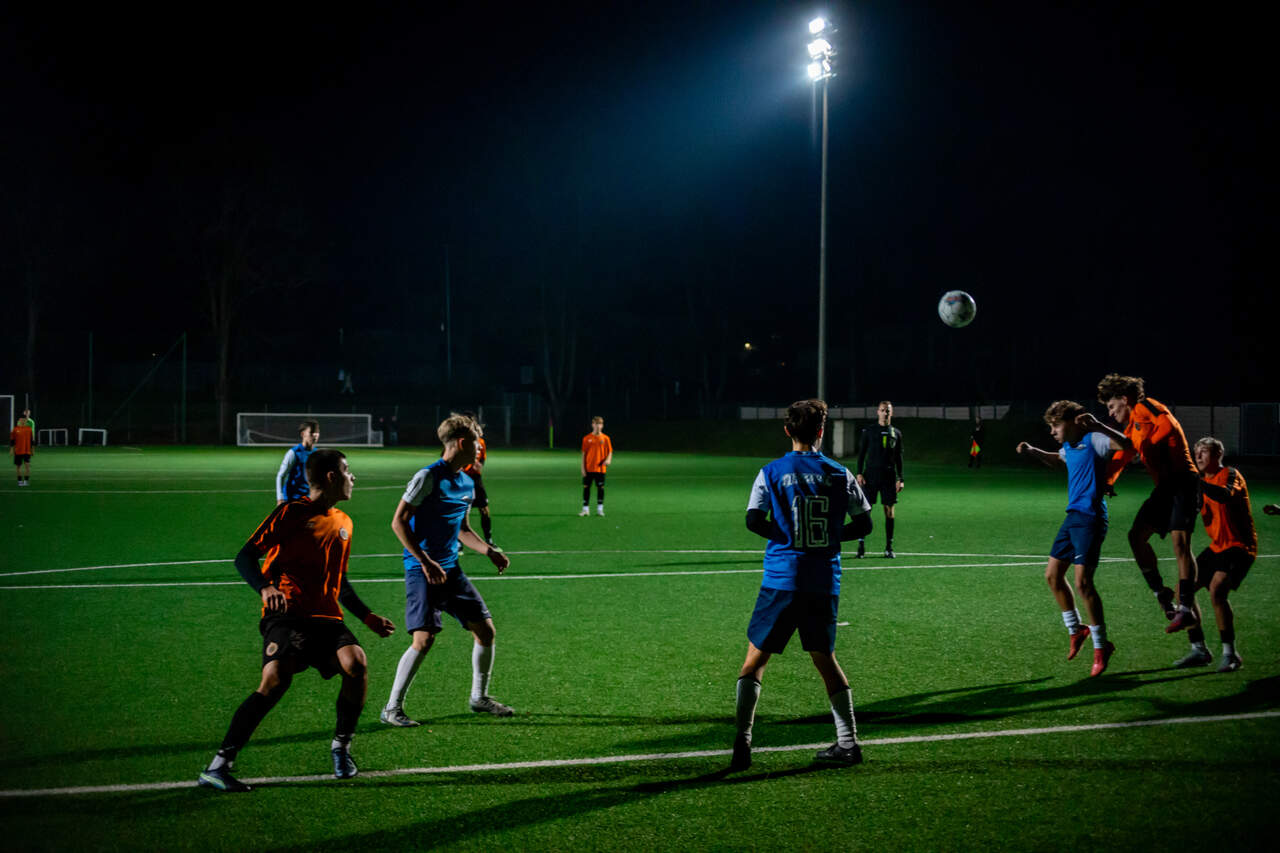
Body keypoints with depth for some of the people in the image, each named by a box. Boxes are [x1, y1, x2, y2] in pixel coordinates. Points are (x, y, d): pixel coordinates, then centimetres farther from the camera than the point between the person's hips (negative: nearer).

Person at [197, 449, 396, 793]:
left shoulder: (343, 522, 20)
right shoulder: (291, 513, -1)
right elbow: (244, 558, -4)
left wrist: (368, 617, 25)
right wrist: (265, 588, -22)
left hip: (327, 618, 5)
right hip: (286, 615, -5)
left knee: (357, 663, -22)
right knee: (276, 680, -26)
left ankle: (341, 746, 1)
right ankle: (218, 766, -20)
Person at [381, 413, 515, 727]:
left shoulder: (467, 483, 12)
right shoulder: (429, 477, -13)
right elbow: (399, 522, -14)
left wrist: (489, 551, 12)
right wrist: (426, 561, -20)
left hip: (451, 569, 8)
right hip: (422, 570, -8)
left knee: (485, 630, 6)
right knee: (424, 638, -16)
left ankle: (479, 697, 24)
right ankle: (392, 708, -2)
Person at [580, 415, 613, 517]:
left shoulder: (605, 438, 2)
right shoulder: (587, 438, 2)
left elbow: (610, 451, 6)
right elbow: (584, 454, 3)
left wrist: (608, 460, -16)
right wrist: (583, 468, -2)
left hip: (600, 468, 0)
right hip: (589, 468, 0)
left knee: (600, 488, 3)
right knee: (586, 487, 1)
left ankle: (600, 509, 13)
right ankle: (586, 509, 9)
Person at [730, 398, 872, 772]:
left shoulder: (771, 473, -1)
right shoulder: (839, 474, 5)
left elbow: (754, 520, -11)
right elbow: (864, 524, 7)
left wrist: (787, 536, 5)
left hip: (782, 580, -2)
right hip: (825, 582, 2)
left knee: (755, 659, 7)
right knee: (825, 658, 16)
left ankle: (743, 737, -6)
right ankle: (848, 741, 14)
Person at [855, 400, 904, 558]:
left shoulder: (896, 433, 10)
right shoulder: (868, 430, 4)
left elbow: (899, 457, 13)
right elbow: (861, 453, 4)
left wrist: (900, 478, 6)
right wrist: (859, 473, -5)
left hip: (889, 476, 2)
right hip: (870, 474, -2)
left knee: (889, 510, 2)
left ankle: (889, 547, 8)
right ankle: (861, 546, -3)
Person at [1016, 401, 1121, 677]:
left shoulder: (1092, 440, -12)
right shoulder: (1070, 447, 14)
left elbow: (1124, 443, -28)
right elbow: (1059, 460, 39)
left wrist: (1097, 425, -35)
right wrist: (1033, 452, 24)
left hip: (1090, 519, -10)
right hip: (1073, 516, 10)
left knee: (1083, 582, -13)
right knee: (1053, 574, 13)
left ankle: (1101, 646, -2)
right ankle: (1075, 630, 29)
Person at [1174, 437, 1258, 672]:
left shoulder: (1230, 474, -11)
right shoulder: (1203, 482, 13)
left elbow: (1226, 496, -34)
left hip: (1239, 546, -9)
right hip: (1217, 547, 9)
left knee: (1216, 590, -27)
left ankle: (1230, 654, -19)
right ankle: (1199, 650, 11)